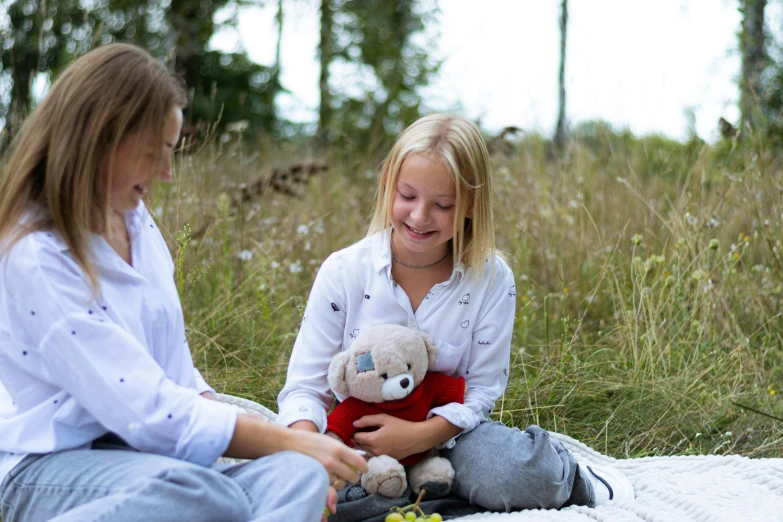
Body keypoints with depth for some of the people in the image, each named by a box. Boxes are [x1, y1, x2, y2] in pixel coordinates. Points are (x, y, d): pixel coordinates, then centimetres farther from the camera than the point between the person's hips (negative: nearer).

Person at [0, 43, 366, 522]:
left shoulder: (138, 223, 9)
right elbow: (145, 409, -20)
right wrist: (289, 441, -15)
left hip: (138, 451, 8)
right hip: (49, 466, -8)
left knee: (300, 475, -21)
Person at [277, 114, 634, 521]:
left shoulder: (492, 280, -9)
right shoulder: (343, 273, -10)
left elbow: (483, 390, -4)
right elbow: (305, 388, -10)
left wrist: (421, 435, -22)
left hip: (448, 433, 0)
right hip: (360, 440, 1)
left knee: (515, 472, -32)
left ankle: (567, 478, 4)